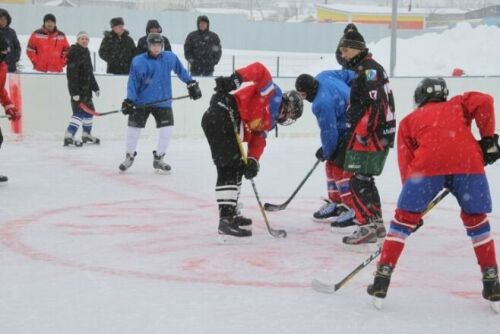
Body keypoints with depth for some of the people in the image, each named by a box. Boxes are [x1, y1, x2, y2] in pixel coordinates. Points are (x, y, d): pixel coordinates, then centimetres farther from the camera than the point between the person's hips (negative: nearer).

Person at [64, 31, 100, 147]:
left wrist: (95, 87, 23)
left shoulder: (86, 52, 16)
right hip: (77, 88, -10)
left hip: (86, 88, 10)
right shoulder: (74, 53, -16)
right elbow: (72, 74, -22)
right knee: (79, 112, -16)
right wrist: (75, 92, -27)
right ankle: (69, 136, -20)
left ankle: (86, 134, 32)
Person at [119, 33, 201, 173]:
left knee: (168, 128, -7)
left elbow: (180, 71, 13)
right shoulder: (138, 61, -10)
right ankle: (129, 156, 24)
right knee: (134, 127, 0)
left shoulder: (170, 57, -2)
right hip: (142, 102, -2)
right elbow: (133, 82, -9)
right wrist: (129, 101, -14)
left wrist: (191, 84, 14)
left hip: (163, 102, 2)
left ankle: (158, 159, 10)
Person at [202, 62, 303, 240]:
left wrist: (253, 161, 0)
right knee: (232, 169, -11)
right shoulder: (274, 93, 4)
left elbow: (257, 141, 18)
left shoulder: (269, 120, 28)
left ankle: (229, 214, 30)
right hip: (223, 117, -10)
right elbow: (259, 70, -11)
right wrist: (235, 79, -26)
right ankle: (226, 220, -15)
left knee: (230, 170, 19)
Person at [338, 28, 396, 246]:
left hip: (372, 136, -10)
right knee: (365, 179, 16)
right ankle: (376, 223, 24)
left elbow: (373, 103, -23)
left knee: (359, 181, -10)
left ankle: (368, 227, -12)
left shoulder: (369, 69, -13)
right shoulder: (362, 70, 19)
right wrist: (353, 131, 26)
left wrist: (361, 133, -23)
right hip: (378, 135, 10)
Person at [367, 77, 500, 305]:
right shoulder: (458, 104, 33)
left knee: (404, 218, 13)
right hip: (468, 162, 1)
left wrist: (414, 204, 23)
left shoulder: (409, 120, 31)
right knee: (476, 219, 20)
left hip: (428, 164, -1)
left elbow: (406, 163, 22)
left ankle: (383, 277, 8)